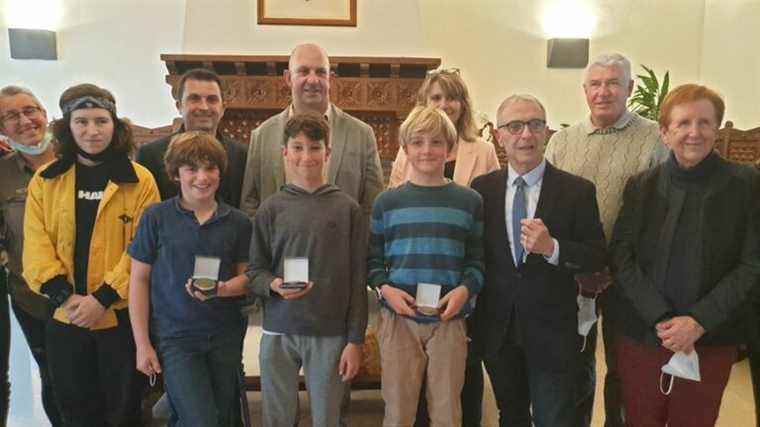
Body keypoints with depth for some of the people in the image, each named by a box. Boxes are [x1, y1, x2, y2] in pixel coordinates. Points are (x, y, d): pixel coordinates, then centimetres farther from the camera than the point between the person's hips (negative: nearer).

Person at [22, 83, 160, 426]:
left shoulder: (140, 180, -4)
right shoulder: (45, 180, 5)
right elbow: (36, 246, -1)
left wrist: (103, 298, -16)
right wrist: (64, 296, -13)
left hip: (122, 316, -3)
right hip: (64, 318, 3)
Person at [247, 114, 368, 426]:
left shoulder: (347, 208, 0)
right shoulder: (271, 208, 2)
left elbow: (357, 280, 0)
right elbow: (255, 270, 5)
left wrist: (355, 341, -2)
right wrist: (273, 285, -18)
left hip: (330, 334, -1)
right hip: (278, 332, 1)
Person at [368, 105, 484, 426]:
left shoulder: (469, 201, 5)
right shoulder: (387, 202, 5)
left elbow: (478, 259, 5)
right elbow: (373, 258, 7)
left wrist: (465, 289, -13)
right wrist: (384, 288, -11)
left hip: (449, 320, 0)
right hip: (398, 319, 0)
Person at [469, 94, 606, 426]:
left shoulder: (577, 190, -7)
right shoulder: (482, 188, 0)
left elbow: (598, 257, -7)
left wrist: (552, 248, -24)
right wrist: (473, 318, 0)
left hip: (552, 332, -2)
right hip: (496, 330, 3)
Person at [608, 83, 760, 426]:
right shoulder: (641, 185, 0)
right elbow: (621, 255, -5)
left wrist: (699, 322, -15)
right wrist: (660, 319, -15)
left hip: (711, 340, -1)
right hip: (641, 334, 1)